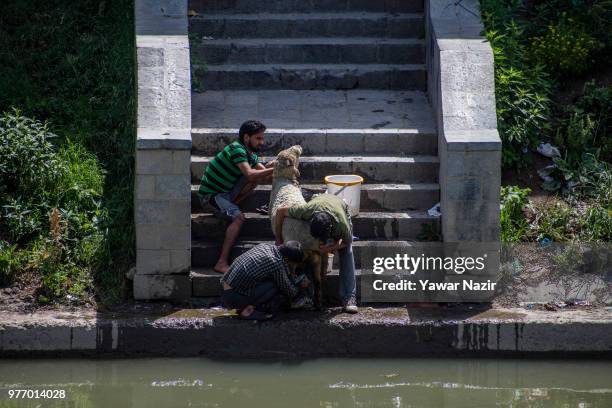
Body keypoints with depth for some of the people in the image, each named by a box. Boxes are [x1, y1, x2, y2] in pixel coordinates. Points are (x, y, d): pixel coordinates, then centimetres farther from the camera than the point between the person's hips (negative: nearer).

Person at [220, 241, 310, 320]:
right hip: (233, 298, -9)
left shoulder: (265, 245, 7)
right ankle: (247, 310, -7)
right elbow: (291, 293, -2)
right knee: (275, 284, -9)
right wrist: (301, 286, 19)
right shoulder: (278, 266, -17)